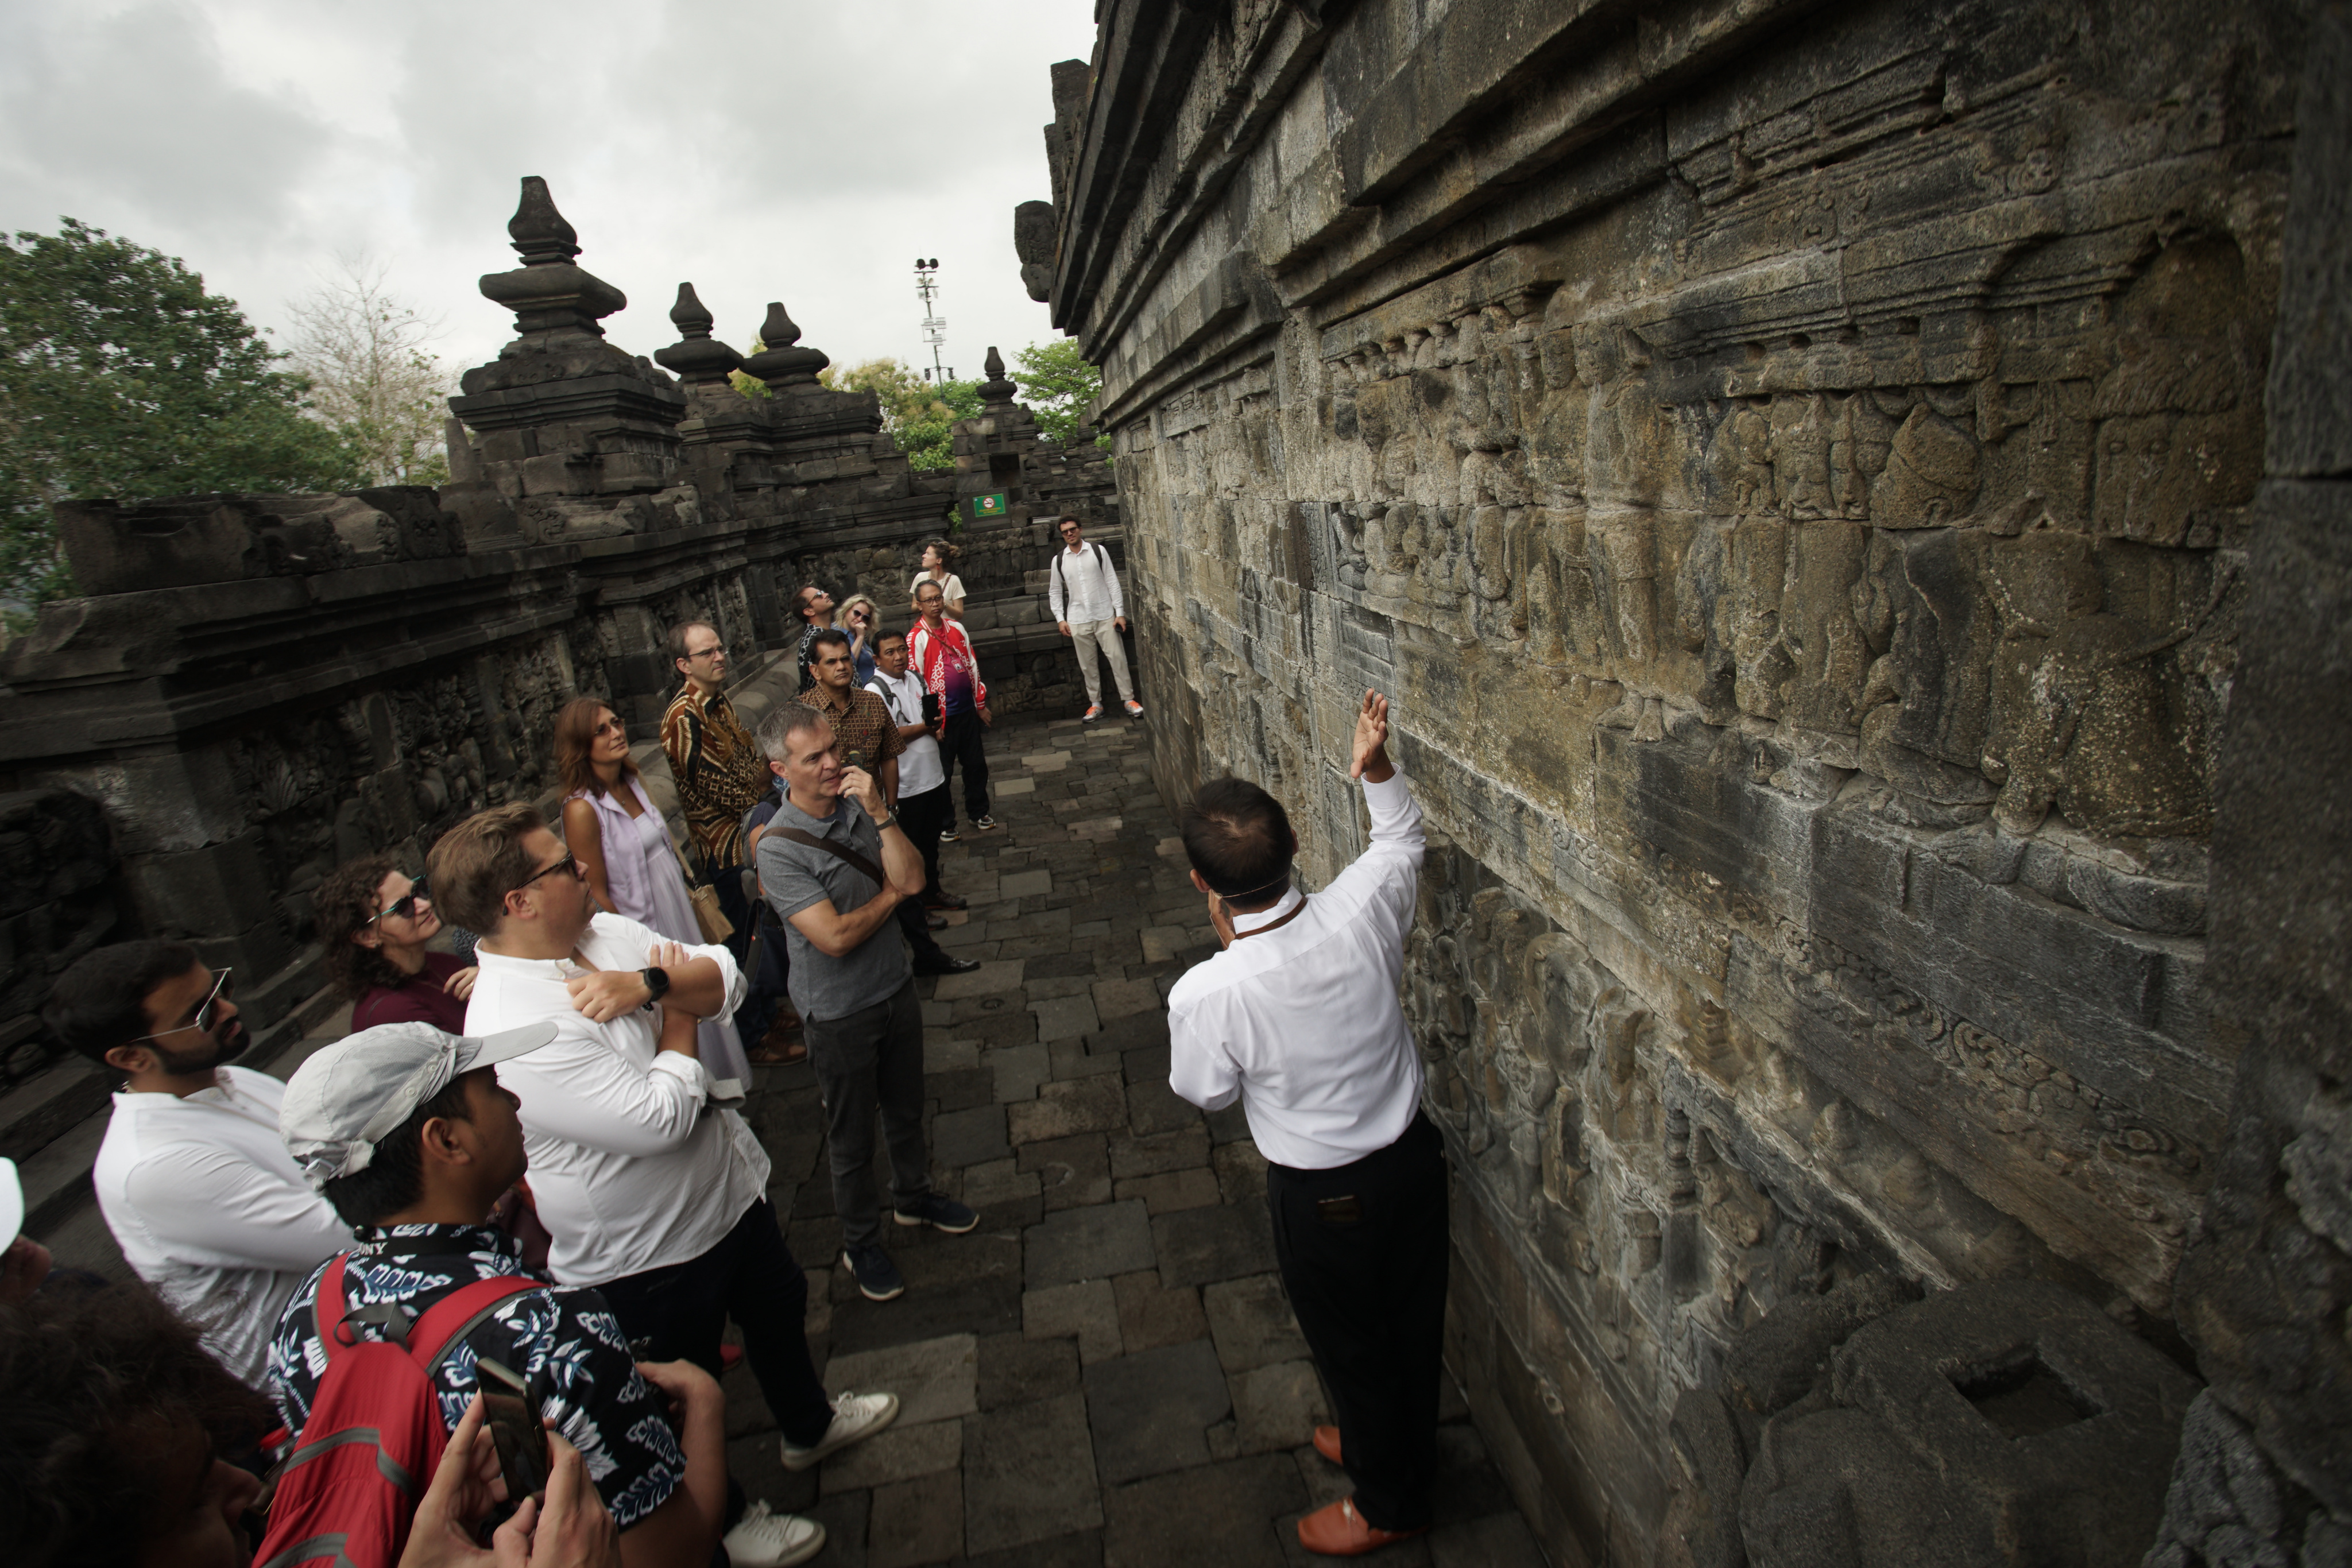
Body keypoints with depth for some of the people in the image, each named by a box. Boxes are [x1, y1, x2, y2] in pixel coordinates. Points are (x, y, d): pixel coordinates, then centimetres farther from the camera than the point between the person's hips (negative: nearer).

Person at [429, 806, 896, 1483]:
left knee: (779, 1305, 29)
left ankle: (810, 1424, 57)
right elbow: (660, 1117, -34)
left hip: (730, 1186, 8)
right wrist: (679, 1014, -18)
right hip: (653, 1256, -8)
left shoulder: (604, 932, -7)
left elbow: (724, 976, -6)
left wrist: (647, 984, -26)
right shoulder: (514, 1030, -32)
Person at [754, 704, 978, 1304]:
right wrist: (891, 895, -13)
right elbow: (835, 936, -28)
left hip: (895, 986, 5)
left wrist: (881, 814, -25)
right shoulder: (778, 849, -24)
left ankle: (913, 1196, 50)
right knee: (852, 1138, 14)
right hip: (839, 1013, -5)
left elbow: (913, 880, -15)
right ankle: (861, 1243, 36)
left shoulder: (858, 805, -8)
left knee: (907, 1108, 25)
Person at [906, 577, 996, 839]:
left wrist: (981, 704, 13)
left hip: (967, 710, 5)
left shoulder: (957, 629, 6)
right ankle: (945, 824, 18)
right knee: (942, 771, 5)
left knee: (976, 764, 14)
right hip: (942, 716, -5)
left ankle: (979, 812, 32)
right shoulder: (916, 638, -11)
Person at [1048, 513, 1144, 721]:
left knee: (1117, 657, -2)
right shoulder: (1058, 560, 4)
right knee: (1087, 664, 6)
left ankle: (1129, 700, 7)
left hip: (1105, 616, -2)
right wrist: (1060, 619, 0)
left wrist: (1120, 612, -6)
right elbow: (1055, 592, 10)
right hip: (1078, 620, 2)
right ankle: (1095, 704, 16)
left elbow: (1112, 582, -1)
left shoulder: (1098, 551, -1)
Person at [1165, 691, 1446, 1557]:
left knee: (1351, 1345, 23)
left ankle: (1386, 1503, 49)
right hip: (1412, 1155, 5)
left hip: (1323, 1195, -5)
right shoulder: (1360, 909, -22)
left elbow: (1206, 1092, -10)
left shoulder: (1207, 992, -33)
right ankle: (1398, 1445, 57)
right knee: (1412, 1320, 28)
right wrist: (1376, 764, -10)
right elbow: (1401, 835, 1)